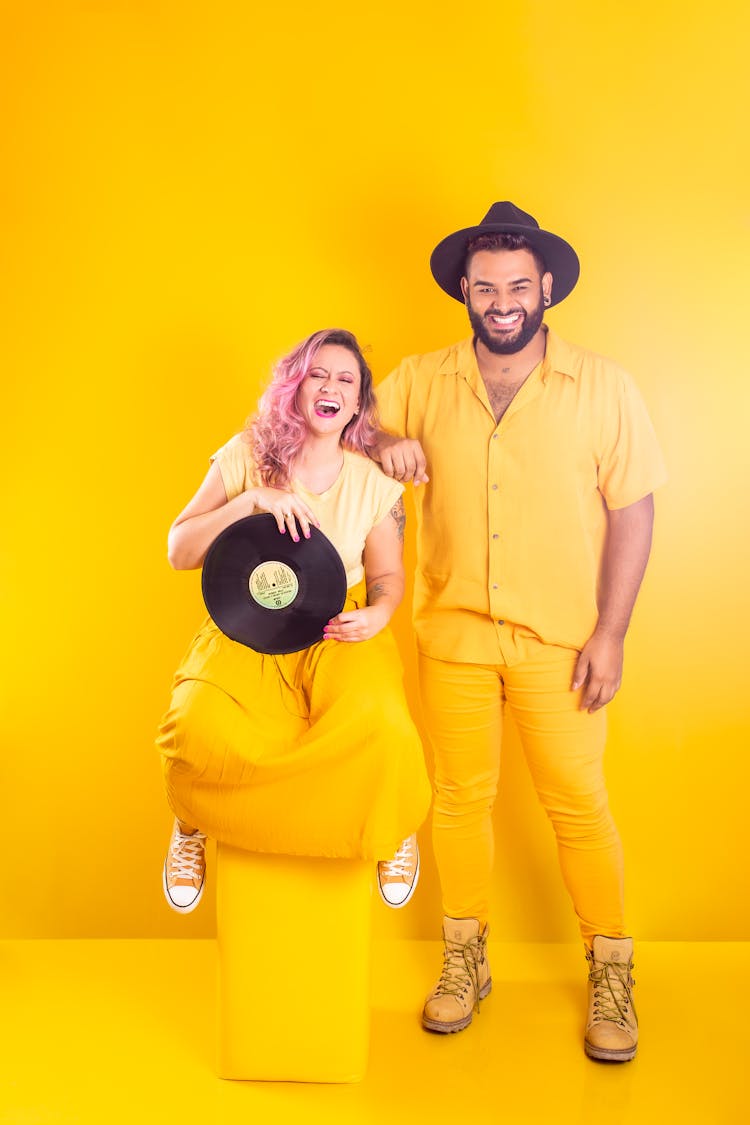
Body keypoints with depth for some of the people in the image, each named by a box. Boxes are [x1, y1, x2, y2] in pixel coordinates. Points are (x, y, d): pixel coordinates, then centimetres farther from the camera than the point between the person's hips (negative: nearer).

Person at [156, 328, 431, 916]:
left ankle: (394, 830, 6)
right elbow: (179, 551, -4)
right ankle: (194, 825, 6)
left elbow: (388, 574, 14)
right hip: (244, 633, 0)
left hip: (339, 634, 1)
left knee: (379, 731, -32)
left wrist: (377, 614, -10)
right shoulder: (247, 456, -1)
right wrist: (252, 500, -19)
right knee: (202, 730, -32)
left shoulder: (374, 484, 3)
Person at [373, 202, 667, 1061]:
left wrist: (610, 634, -8)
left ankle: (610, 972, 22)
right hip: (454, 634, 2)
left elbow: (631, 512, -4)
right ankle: (464, 961, 28)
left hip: (559, 641, -2)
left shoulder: (603, 388, -4)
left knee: (578, 804, 4)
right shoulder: (420, 381, 2)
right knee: (459, 796, 11)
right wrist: (381, 443, -13)